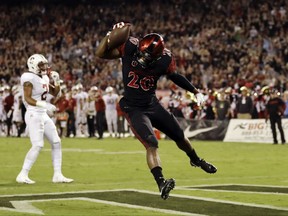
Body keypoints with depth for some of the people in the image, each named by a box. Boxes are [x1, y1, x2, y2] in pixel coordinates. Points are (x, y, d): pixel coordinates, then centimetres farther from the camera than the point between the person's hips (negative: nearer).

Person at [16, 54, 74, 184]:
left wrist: (57, 81, 5)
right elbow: (27, 99, -21)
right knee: (38, 145, -15)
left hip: (43, 115, 9)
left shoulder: (44, 78, 12)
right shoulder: (29, 78, -14)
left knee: (56, 142, 6)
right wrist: (43, 105, -32)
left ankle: (57, 175, 11)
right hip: (34, 115, -9)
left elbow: (55, 93, 22)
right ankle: (23, 175, -7)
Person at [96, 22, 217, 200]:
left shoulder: (164, 59, -15)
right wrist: (110, 36, -33)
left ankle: (196, 160, 46)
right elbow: (101, 54, -17)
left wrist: (195, 91, 11)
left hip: (153, 105, 4)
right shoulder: (130, 47, -21)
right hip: (134, 108, -4)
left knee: (179, 136, 17)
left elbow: (175, 76, 5)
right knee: (151, 144, -23)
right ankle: (161, 183, -30)